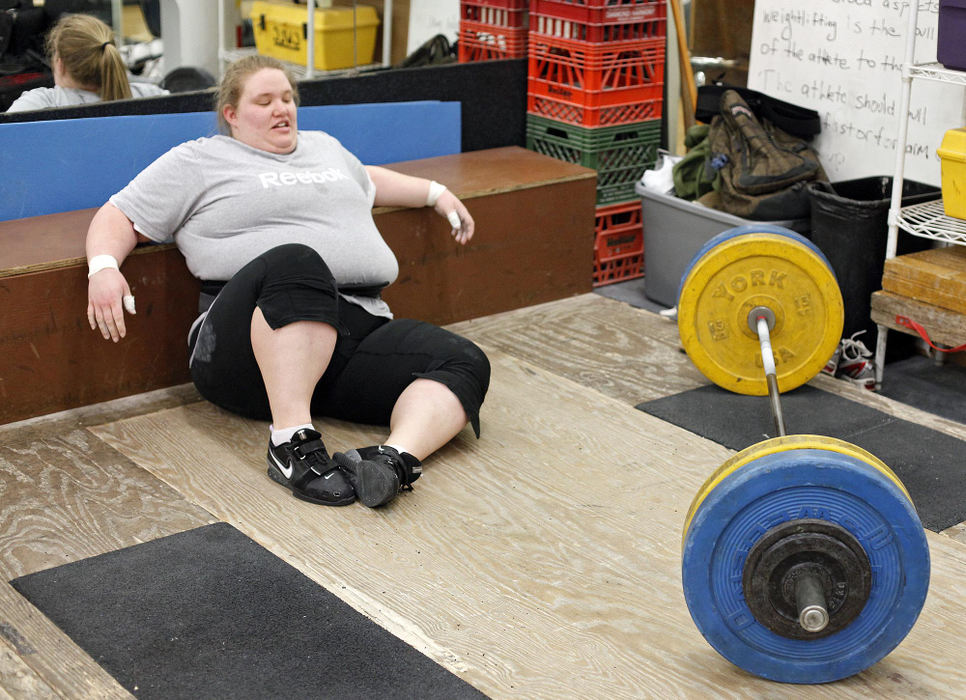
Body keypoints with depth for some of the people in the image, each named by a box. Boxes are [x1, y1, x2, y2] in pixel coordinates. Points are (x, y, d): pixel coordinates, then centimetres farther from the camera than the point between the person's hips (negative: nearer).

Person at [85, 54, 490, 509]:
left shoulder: (323, 146, 33)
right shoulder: (197, 162, 15)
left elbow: (369, 180, 53)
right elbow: (118, 218, 11)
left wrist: (436, 193, 46)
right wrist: (104, 267, -10)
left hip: (364, 330, 6)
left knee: (465, 364, -21)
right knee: (295, 262, -41)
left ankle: (396, 456, -44)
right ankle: (291, 439, -43)